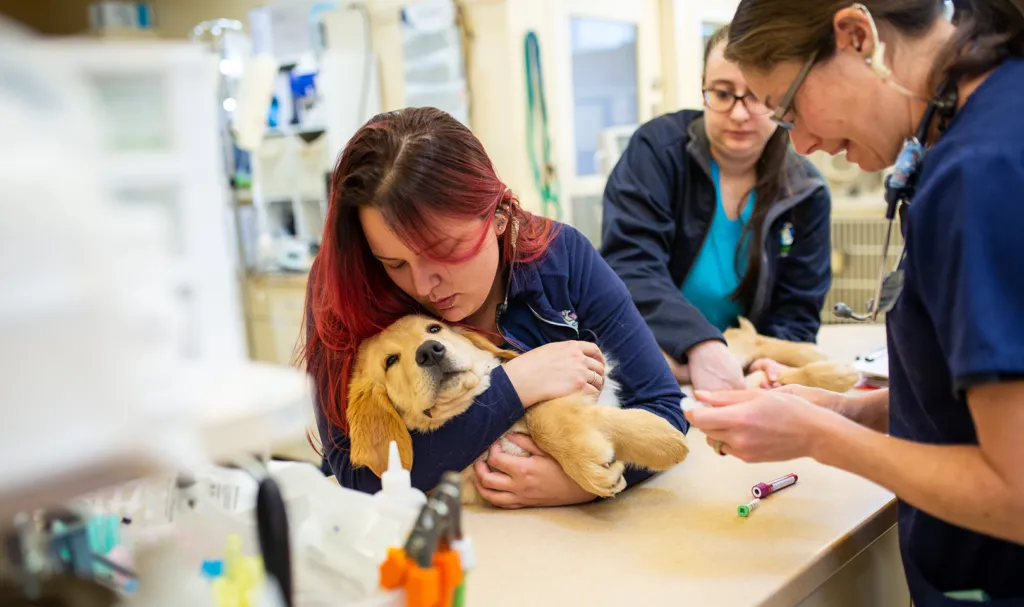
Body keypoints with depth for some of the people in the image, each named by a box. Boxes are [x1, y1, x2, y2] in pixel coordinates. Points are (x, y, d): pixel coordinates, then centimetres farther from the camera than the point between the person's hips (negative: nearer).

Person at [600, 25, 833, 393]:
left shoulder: (807, 193, -2)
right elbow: (628, 265, -23)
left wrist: (768, 369, -24)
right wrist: (699, 344, -38)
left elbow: (796, 316, -1)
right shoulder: (658, 148, -11)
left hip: (737, 371, 3)